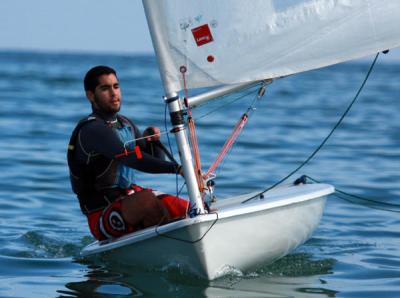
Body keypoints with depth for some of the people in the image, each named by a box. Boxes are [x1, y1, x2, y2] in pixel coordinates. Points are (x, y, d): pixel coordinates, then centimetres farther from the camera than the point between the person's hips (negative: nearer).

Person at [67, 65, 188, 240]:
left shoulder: (125, 124, 13)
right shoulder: (93, 130, -17)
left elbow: (156, 162, 15)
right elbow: (131, 158, -31)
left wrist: (153, 141, -6)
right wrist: (176, 168, -39)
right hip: (102, 216, -8)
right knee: (147, 199, -36)